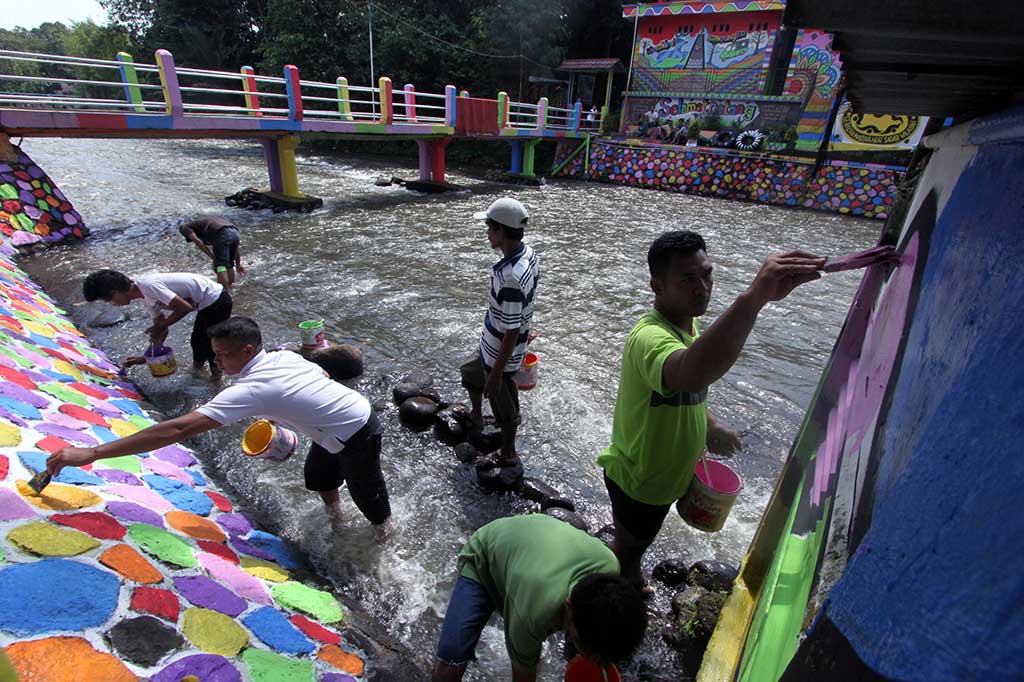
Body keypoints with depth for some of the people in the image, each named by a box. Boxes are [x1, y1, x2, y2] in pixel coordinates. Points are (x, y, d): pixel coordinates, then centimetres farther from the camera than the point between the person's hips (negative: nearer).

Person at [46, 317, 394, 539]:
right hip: (356, 412, 9)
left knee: (367, 495, 16)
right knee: (317, 477, 28)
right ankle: (336, 521, 53)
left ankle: (384, 537, 44)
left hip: (357, 437, -8)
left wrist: (91, 453, -33)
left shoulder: (249, 390, -30)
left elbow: (178, 429, -35)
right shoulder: (285, 355, -5)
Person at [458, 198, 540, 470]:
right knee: (470, 371, 31)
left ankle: (508, 455, 38)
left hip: (501, 353, -9)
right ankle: (476, 415, 56)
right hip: (493, 344, 9)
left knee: (503, 402, 13)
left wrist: (497, 374, -20)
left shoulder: (510, 278, -36)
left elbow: (511, 333, -30)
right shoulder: (529, 255, -6)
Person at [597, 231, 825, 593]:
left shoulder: (686, 322, -4)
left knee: (638, 540, 33)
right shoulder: (651, 337, -38)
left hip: (661, 472, 8)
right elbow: (689, 374, -64)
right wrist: (754, 297, -70)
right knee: (627, 545, 20)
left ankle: (632, 577, 61)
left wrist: (709, 424, 5)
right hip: (638, 480, -8)